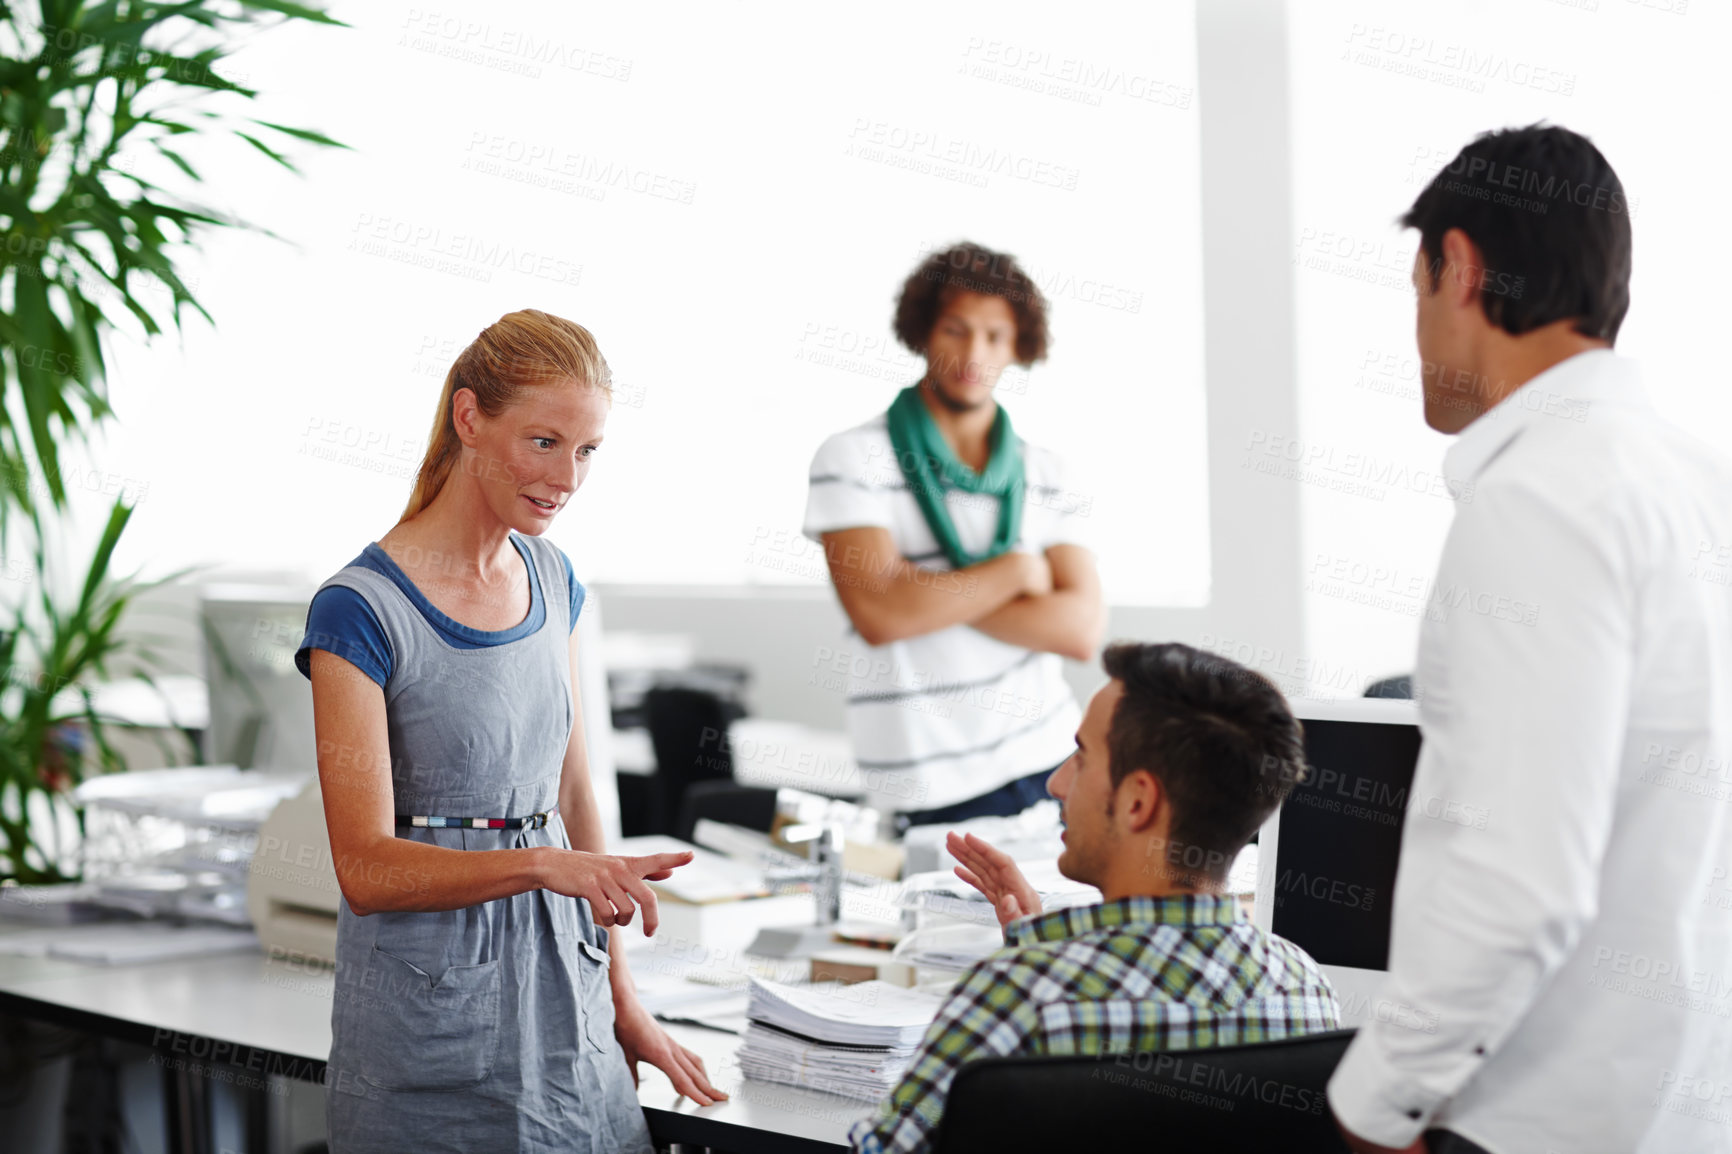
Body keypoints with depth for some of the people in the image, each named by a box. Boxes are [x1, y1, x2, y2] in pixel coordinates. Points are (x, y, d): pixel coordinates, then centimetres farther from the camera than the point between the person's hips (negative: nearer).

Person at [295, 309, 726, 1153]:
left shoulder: (550, 579, 6)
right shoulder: (361, 611, -15)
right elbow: (367, 869, -18)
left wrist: (619, 997, 13)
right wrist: (546, 865, -31)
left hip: (559, 990, 6)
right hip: (431, 1012, -6)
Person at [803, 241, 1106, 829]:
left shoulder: (1047, 475, 9)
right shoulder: (852, 460, -3)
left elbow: (1080, 628, -4)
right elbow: (878, 614, -16)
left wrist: (928, 597, -12)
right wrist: (1017, 570, -7)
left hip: (1053, 761, 4)